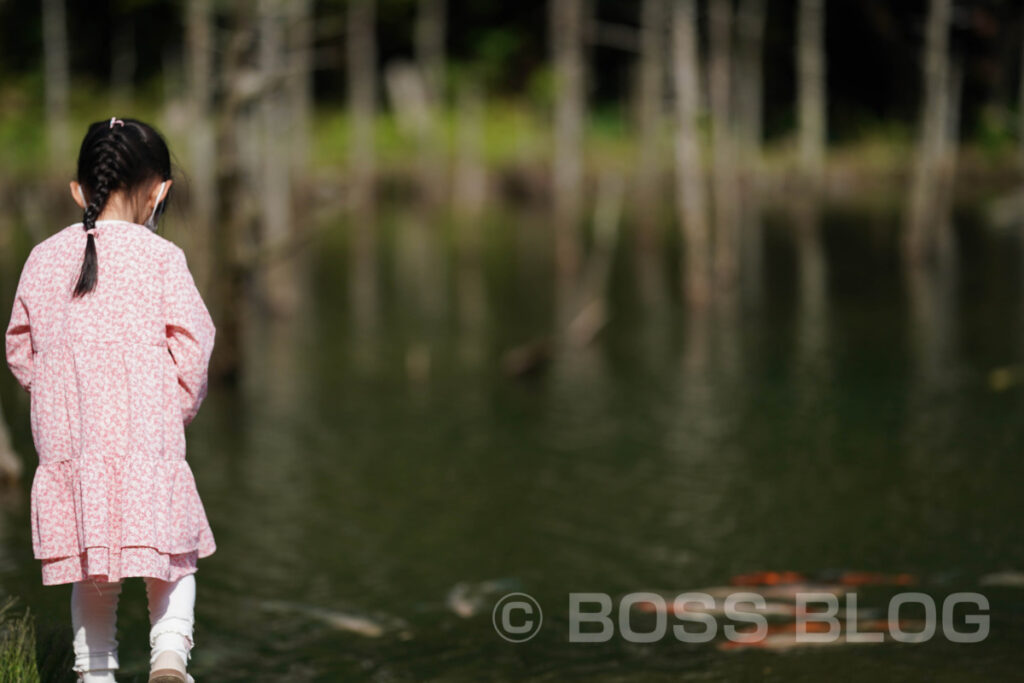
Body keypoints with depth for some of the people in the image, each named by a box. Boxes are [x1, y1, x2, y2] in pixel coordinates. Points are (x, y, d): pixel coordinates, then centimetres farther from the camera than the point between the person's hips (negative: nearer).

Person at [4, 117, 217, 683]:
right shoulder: (161, 258, -5)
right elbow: (191, 345, -6)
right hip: (145, 435, -3)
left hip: (65, 440, 3)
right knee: (172, 554, 7)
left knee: (91, 570, 13)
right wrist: (180, 407, 10)